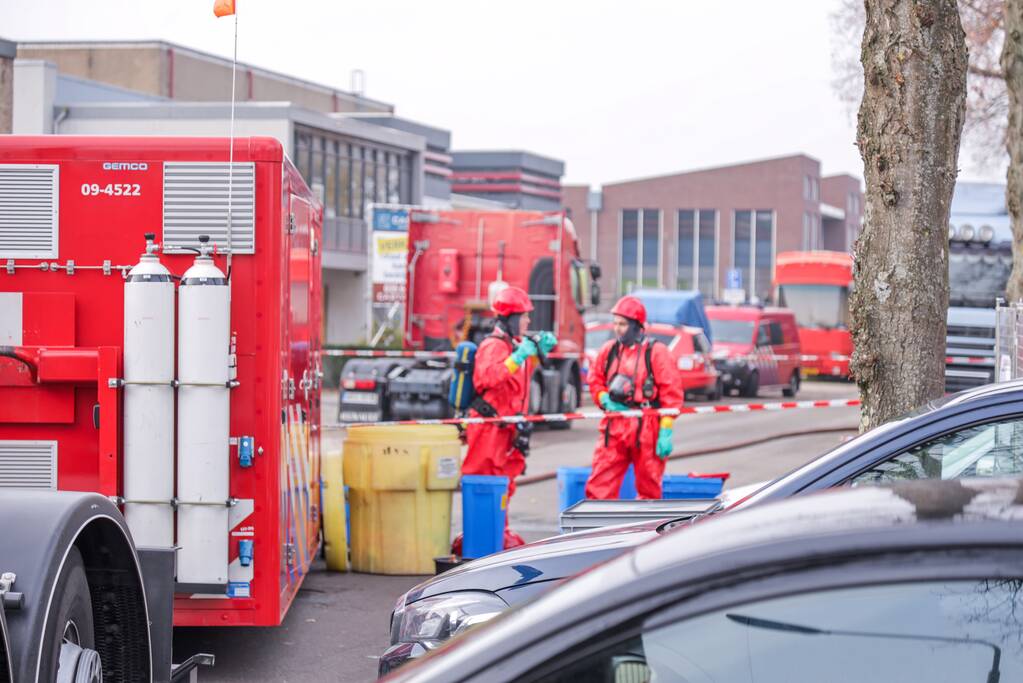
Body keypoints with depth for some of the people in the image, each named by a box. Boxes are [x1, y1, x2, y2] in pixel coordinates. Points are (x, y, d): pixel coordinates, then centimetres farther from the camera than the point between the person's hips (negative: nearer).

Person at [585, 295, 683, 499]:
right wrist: (605, 401, -2)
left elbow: (671, 392, -7)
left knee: (649, 488, 8)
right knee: (599, 485, -4)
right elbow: (595, 381, 19)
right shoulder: (609, 349, 8)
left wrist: (666, 431, -12)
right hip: (614, 428, 4)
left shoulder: (656, 352, -5)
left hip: (646, 430, -3)